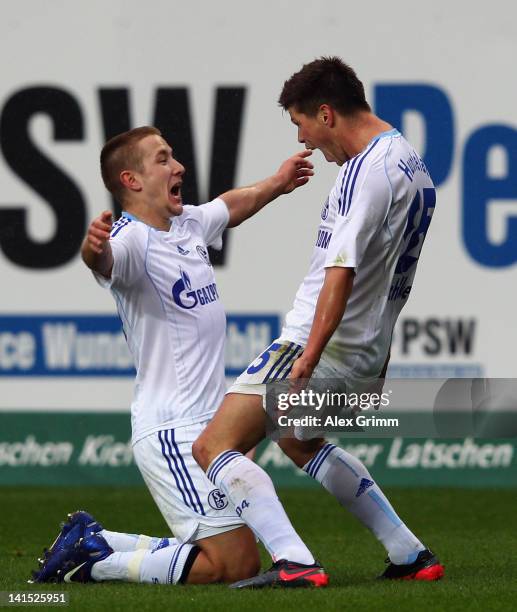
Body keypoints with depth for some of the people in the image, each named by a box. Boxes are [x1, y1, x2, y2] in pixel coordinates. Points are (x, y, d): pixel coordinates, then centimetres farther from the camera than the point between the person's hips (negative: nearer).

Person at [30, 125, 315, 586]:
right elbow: (106, 261, -42)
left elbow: (231, 206, 34)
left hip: (205, 426, 9)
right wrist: (94, 248, -63)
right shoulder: (131, 240, -18)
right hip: (171, 431, -9)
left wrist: (275, 184, 44)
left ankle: (91, 542, 16)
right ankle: (91, 559, -5)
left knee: (236, 559, 12)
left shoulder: (189, 224, 10)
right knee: (237, 563, -14)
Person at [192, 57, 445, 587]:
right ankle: (410, 555, 26)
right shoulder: (410, 162, 13)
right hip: (367, 352, 10)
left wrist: (309, 357, -33)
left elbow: (342, 270, -28)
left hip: (320, 346, -10)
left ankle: (293, 562, -27)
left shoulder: (366, 170, -18)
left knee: (214, 448, -10)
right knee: (299, 442, 32)